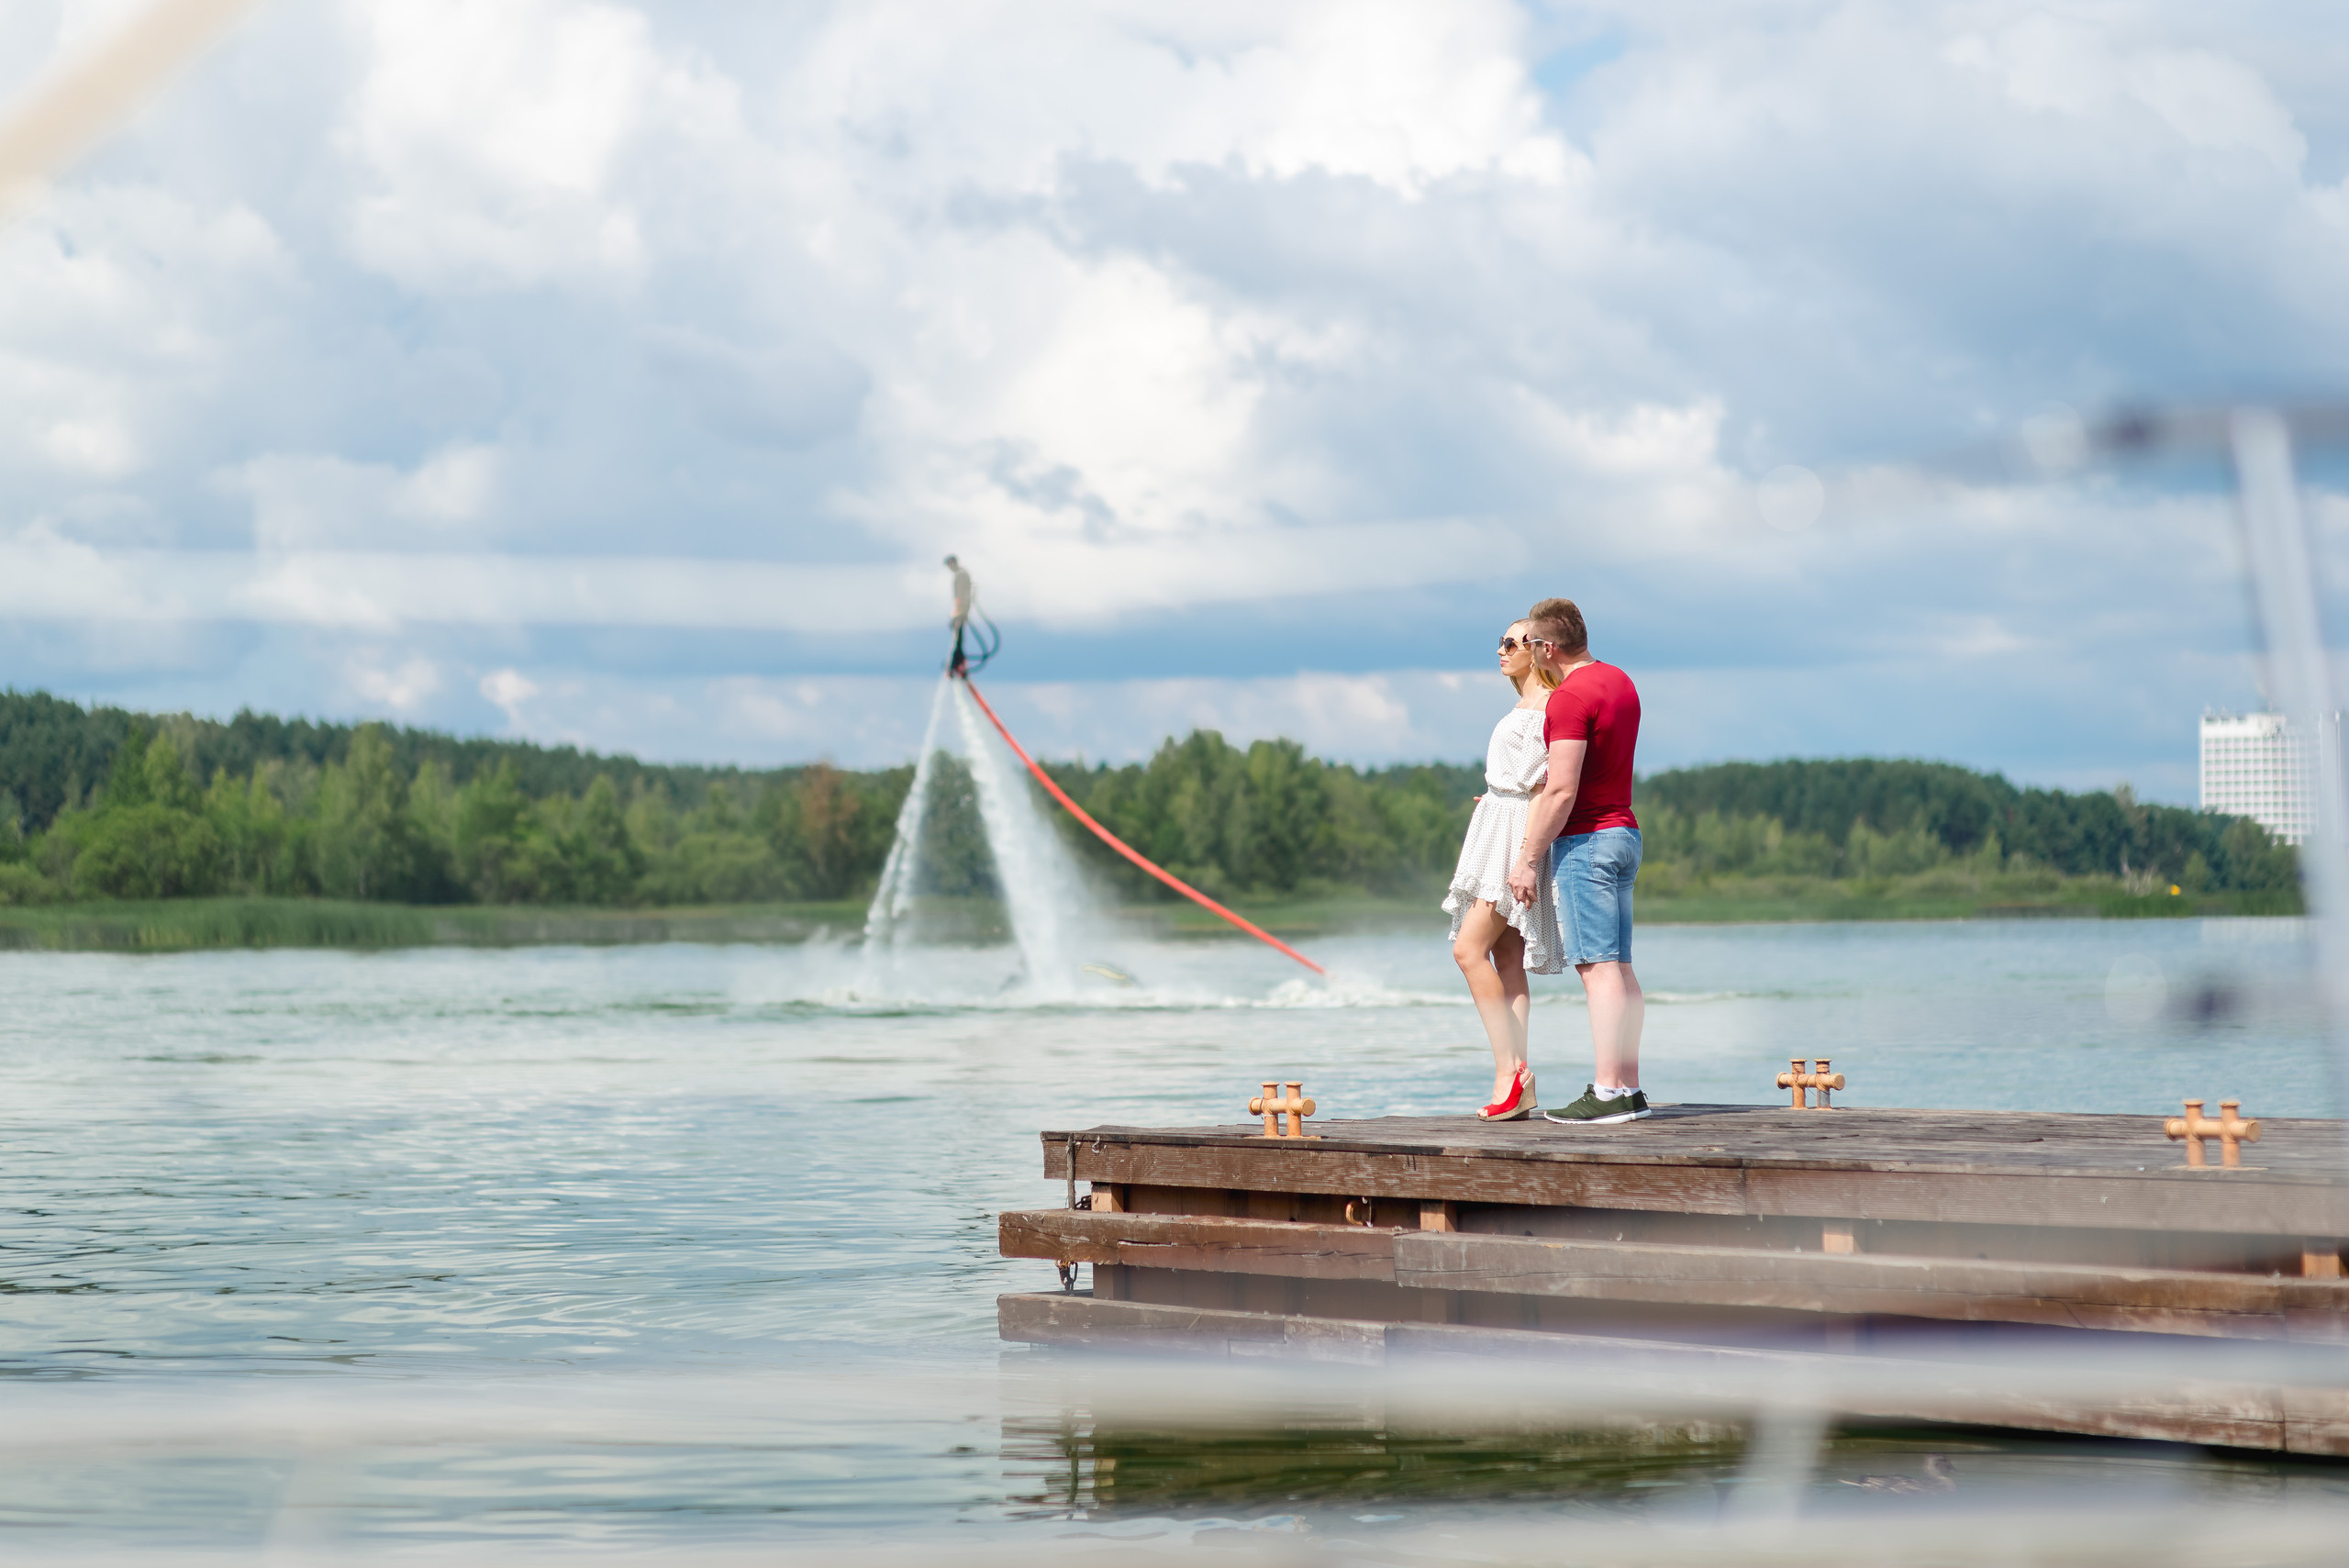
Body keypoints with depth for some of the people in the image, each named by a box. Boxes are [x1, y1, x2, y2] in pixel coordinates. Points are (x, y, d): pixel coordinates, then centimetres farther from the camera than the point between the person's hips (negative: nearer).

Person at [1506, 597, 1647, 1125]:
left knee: (1598, 967, -11)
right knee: (1619, 968, 9)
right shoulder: (1621, 682, 15)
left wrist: (1529, 859, -14)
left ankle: (1606, 1093, -13)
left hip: (1585, 840, -9)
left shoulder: (1569, 697, -15)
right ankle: (1628, 1087, 9)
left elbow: (1562, 790, -21)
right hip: (1623, 833, 9)